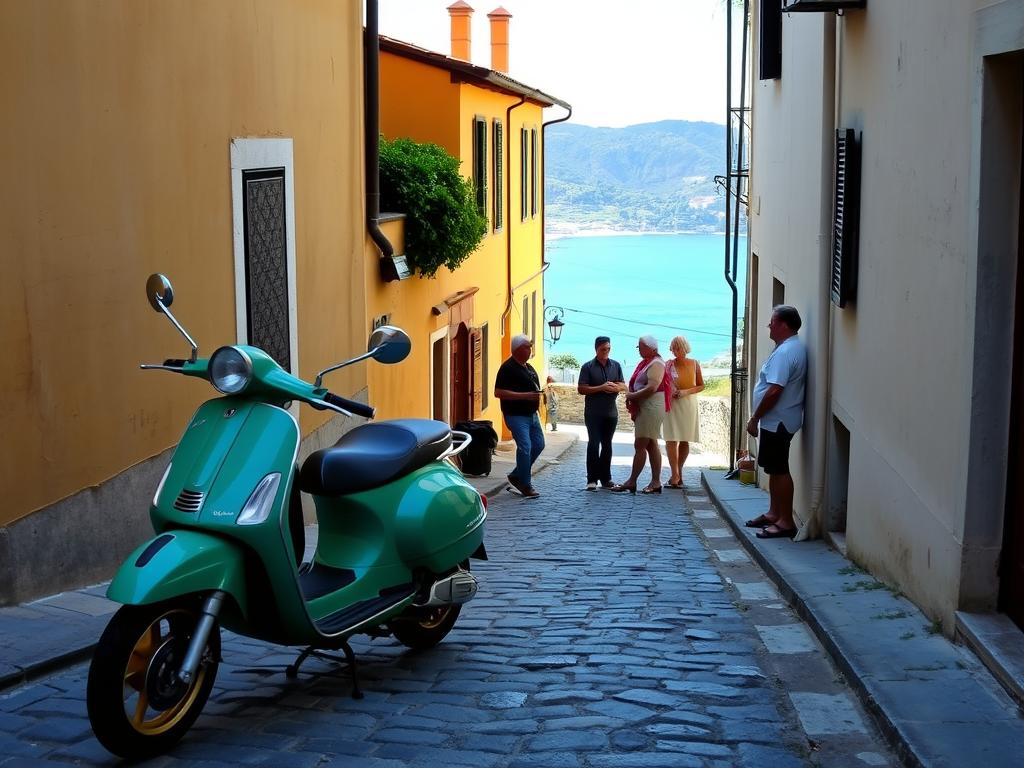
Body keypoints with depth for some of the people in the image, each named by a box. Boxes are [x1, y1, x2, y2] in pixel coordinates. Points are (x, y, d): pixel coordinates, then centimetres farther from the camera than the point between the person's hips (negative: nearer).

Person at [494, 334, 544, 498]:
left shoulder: (529, 367, 14)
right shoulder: (508, 368, -13)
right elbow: (498, 392, -21)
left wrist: (537, 395, 10)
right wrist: (525, 396, -23)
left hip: (531, 414, 9)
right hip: (516, 415, -9)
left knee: (538, 444, 12)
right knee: (525, 447, -12)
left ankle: (516, 476, 25)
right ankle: (525, 485, -1)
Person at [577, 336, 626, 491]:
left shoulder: (616, 366, 10)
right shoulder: (588, 367, -2)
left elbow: (624, 386, 11)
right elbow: (581, 389, -8)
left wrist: (616, 387, -13)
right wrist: (601, 388, -18)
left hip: (611, 412, 4)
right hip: (593, 413, -4)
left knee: (607, 444, 9)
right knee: (593, 444, -8)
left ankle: (605, 478, 15)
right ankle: (592, 479, -6)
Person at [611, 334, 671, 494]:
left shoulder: (656, 364, -13)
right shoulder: (644, 363, 17)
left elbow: (652, 388, -23)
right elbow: (636, 385, 19)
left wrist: (633, 396, -15)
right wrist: (630, 398, 1)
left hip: (651, 408, -10)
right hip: (643, 408, 10)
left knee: (640, 445, -8)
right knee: (651, 445, 9)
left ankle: (631, 482, -5)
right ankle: (656, 482, 10)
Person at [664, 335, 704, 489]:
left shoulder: (694, 364, 3)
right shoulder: (668, 365, 1)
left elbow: (701, 386, 4)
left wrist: (686, 392, -11)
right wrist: (669, 391, -11)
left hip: (689, 405, 2)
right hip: (672, 405, -2)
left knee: (685, 441, 7)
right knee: (671, 440, -12)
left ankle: (678, 472, 19)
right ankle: (675, 475, -12)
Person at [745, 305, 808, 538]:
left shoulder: (785, 352, -21)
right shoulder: (792, 348, 13)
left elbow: (774, 391, -26)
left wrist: (755, 418, -18)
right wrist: (759, 417, 21)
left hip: (777, 421, -11)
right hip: (777, 420, 11)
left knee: (779, 470, -6)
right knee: (775, 469, 17)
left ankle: (786, 522, -1)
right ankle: (774, 513, 27)